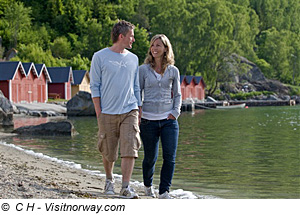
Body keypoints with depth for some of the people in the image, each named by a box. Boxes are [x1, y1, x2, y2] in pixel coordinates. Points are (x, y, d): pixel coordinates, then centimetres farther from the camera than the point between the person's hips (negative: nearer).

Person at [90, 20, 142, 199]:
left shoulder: (133, 59, 13)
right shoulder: (100, 57, 1)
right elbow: (95, 86, 1)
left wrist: (139, 110, 13)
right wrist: (98, 112, -4)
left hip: (130, 111, 2)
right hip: (108, 113, -2)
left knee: (130, 149, -11)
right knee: (109, 152, 7)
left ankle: (126, 188, -8)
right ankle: (109, 180, 32)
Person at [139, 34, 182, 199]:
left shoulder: (173, 71, 8)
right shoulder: (143, 70, 4)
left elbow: (177, 94, 15)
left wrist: (175, 112, 1)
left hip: (168, 120, 1)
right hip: (148, 121, -1)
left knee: (170, 157, -10)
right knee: (150, 158, 6)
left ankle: (164, 192, -1)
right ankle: (148, 185, 33)